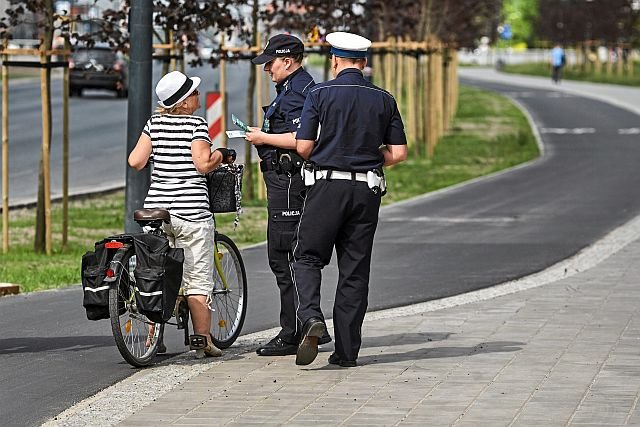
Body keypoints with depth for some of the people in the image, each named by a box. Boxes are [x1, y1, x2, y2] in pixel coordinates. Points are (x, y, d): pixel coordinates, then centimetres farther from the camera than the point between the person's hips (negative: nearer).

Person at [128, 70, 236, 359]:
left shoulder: (155, 123, 5)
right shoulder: (196, 124, -8)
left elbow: (135, 161, 1)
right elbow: (203, 164, -17)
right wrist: (222, 155, 2)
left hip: (156, 208, 4)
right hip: (191, 212, -4)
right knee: (197, 280, 3)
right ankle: (202, 340, 4)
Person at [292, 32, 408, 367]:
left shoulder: (320, 94, -3)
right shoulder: (383, 100, 6)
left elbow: (303, 147, -5)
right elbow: (398, 153, 4)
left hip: (327, 187, -3)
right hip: (367, 190, 3)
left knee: (307, 257, 7)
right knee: (355, 269, 6)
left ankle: (310, 317, -19)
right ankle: (346, 350, 6)